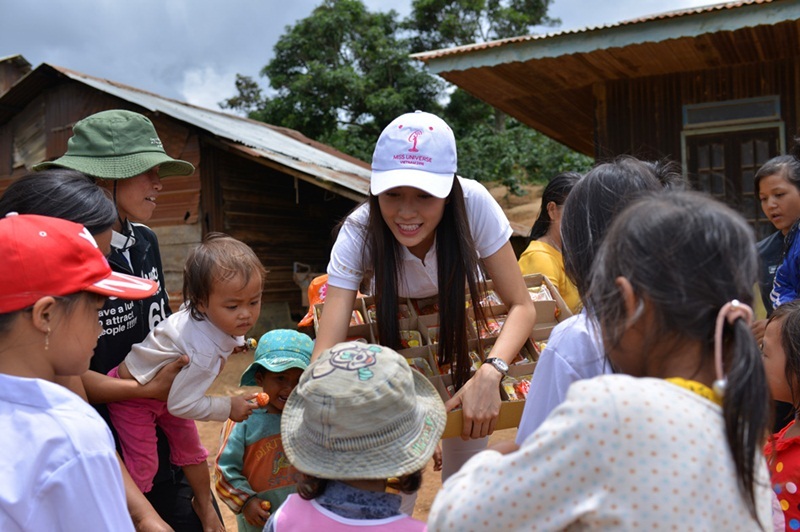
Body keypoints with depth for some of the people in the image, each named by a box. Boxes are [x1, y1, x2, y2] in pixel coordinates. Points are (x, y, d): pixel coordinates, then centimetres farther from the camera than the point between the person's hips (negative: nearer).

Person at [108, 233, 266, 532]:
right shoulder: (205, 351, -44)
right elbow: (182, 405, -36)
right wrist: (229, 408, -26)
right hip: (133, 395, -8)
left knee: (191, 449, 18)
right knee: (143, 466, -1)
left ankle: (204, 505, 38)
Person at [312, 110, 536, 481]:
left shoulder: (474, 204, -32)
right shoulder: (358, 233, -32)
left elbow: (521, 305, -27)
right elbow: (325, 351, -36)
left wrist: (490, 373, -44)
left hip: (459, 332, 1)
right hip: (391, 336, 0)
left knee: (466, 469, 6)